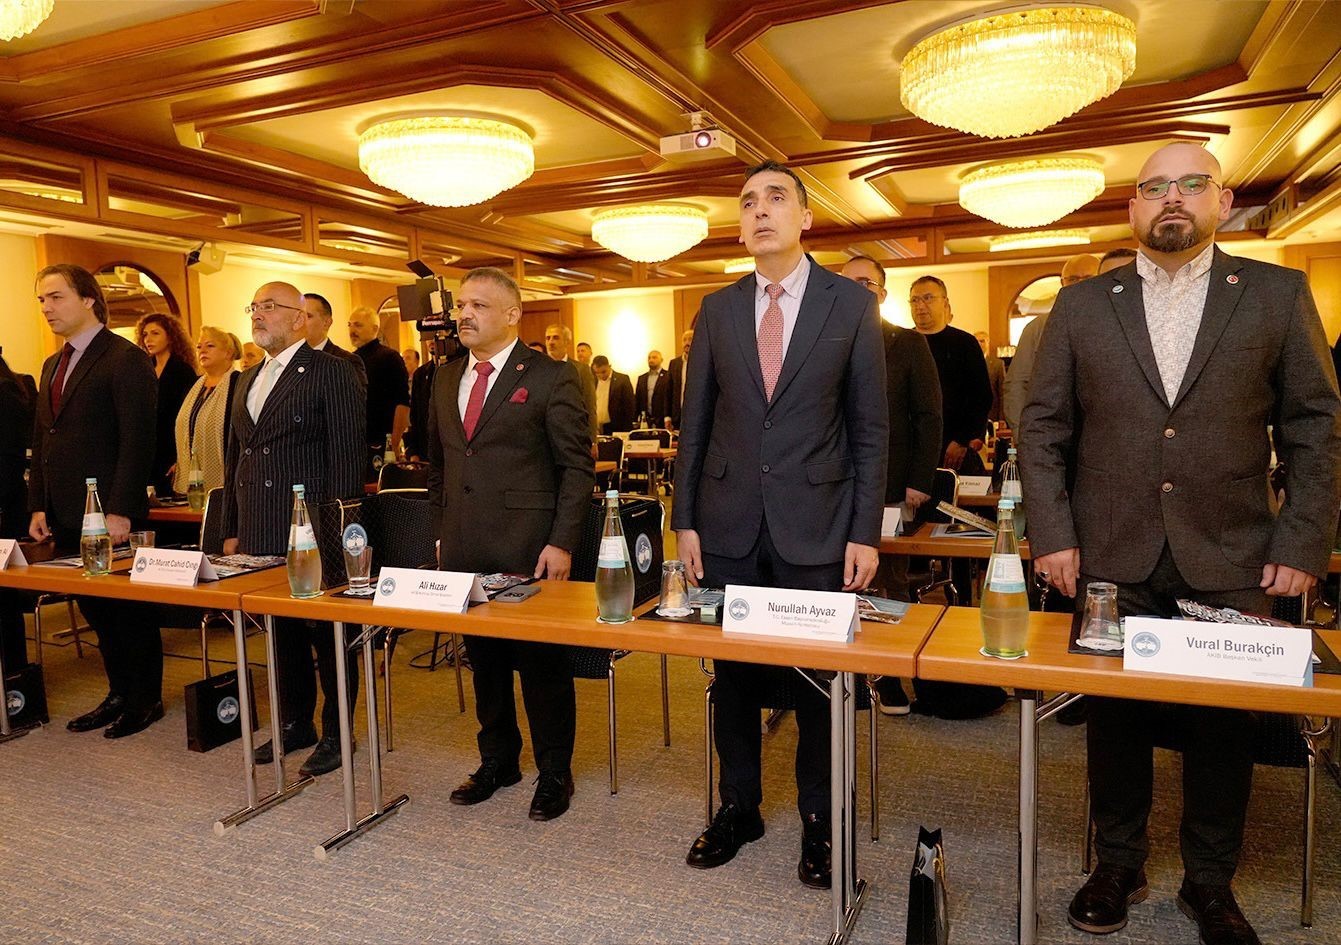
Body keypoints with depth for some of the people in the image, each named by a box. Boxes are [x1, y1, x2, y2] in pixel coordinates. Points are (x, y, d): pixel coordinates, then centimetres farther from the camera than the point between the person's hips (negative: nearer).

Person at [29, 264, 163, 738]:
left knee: (129, 609, 3)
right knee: (94, 608, 14)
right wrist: (39, 505, 11)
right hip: (67, 517, 8)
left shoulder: (126, 359, -9)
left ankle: (147, 700, 16)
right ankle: (120, 695, 26)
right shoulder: (53, 365, 17)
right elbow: (41, 441, 19)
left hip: (110, 516, -8)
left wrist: (120, 511, -20)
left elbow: (137, 441, -16)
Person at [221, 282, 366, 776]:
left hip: (314, 531, -7)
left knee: (327, 632, 3)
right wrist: (232, 529, 16)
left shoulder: (332, 372, -7)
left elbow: (347, 455, -12)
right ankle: (295, 723, 31)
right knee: (281, 630, 16)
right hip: (261, 532, 8)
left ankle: (335, 732, 17)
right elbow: (236, 456, 20)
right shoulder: (248, 378, 17)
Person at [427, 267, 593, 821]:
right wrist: (444, 527, 14)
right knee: (482, 657, 16)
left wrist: (562, 542, -13)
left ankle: (554, 773, 22)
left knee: (542, 660, 5)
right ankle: (498, 760, 34)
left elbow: (577, 466, -7)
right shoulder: (446, 379, 13)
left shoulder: (551, 378, -6)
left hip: (529, 548, -6)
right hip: (464, 548, 6)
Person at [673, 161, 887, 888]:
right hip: (729, 523, 3)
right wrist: (684, 520, 3)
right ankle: (738, 807, 30)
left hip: (816, 525, -2)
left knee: (819, 677, 7)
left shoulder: (852, 304, 1)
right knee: (732, 673, 11)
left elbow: (871, 428, 0)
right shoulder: (717, 309, 7)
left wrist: (865, 532, -6)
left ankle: (818, 821, 26)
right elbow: (695, 421, 8)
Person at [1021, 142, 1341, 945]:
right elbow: (1044, 428, 3)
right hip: (1112, 560, 0)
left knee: (1226, 725, 10)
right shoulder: (1082, 305, 5)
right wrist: (1051, 534, -4)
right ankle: (1119, 866, 30)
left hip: (1230, 563, 0)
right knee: (1116, 718, 11)